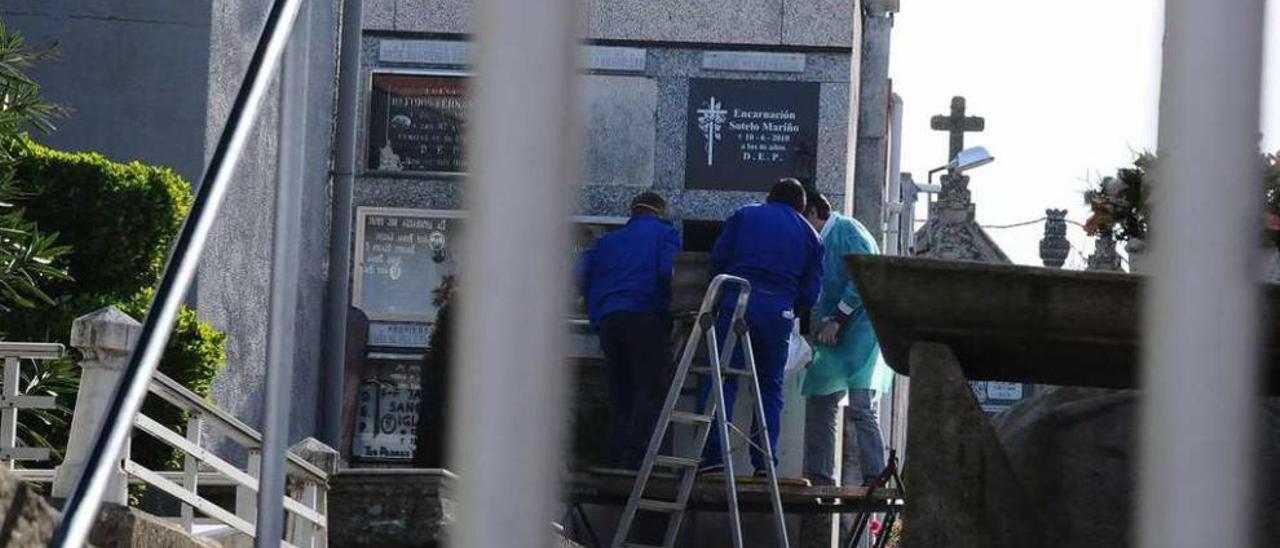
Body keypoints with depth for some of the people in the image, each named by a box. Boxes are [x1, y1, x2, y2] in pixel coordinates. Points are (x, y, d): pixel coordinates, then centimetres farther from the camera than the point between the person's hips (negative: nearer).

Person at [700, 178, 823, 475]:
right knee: (770, 387, 10)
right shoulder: (810, 236, 19)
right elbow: (809, 293, 13)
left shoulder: (745, 216, 15)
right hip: (779, 313, 2)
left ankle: (713, 451, -16)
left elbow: (717, 258, 6)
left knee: (722, 379, -3)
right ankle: (765, 460, 4)